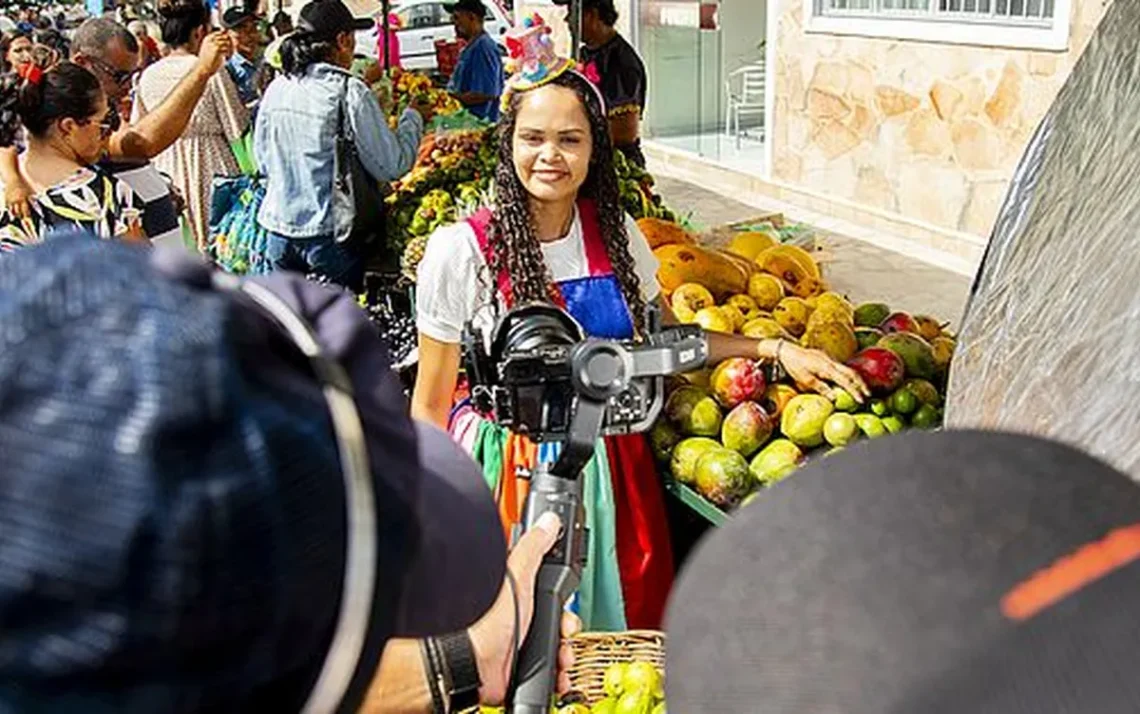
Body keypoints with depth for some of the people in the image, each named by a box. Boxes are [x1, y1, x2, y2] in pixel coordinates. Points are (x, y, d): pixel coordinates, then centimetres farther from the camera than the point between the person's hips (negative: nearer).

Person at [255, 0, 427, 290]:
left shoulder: (275, 89, 4)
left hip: (279, 226, 6)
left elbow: (263, 160, 14)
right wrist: (413, 118, 2)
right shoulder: (349, 92, -14)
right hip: (329, 234, -5)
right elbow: (392, 166, -12)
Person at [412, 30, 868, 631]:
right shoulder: (462, 250, -14)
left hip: (609, 466, 4)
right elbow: (430, 407, -7)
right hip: (512, 465, -3)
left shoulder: (615, 233, -2)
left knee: (618, 642, 14)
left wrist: (775, 347, 3)